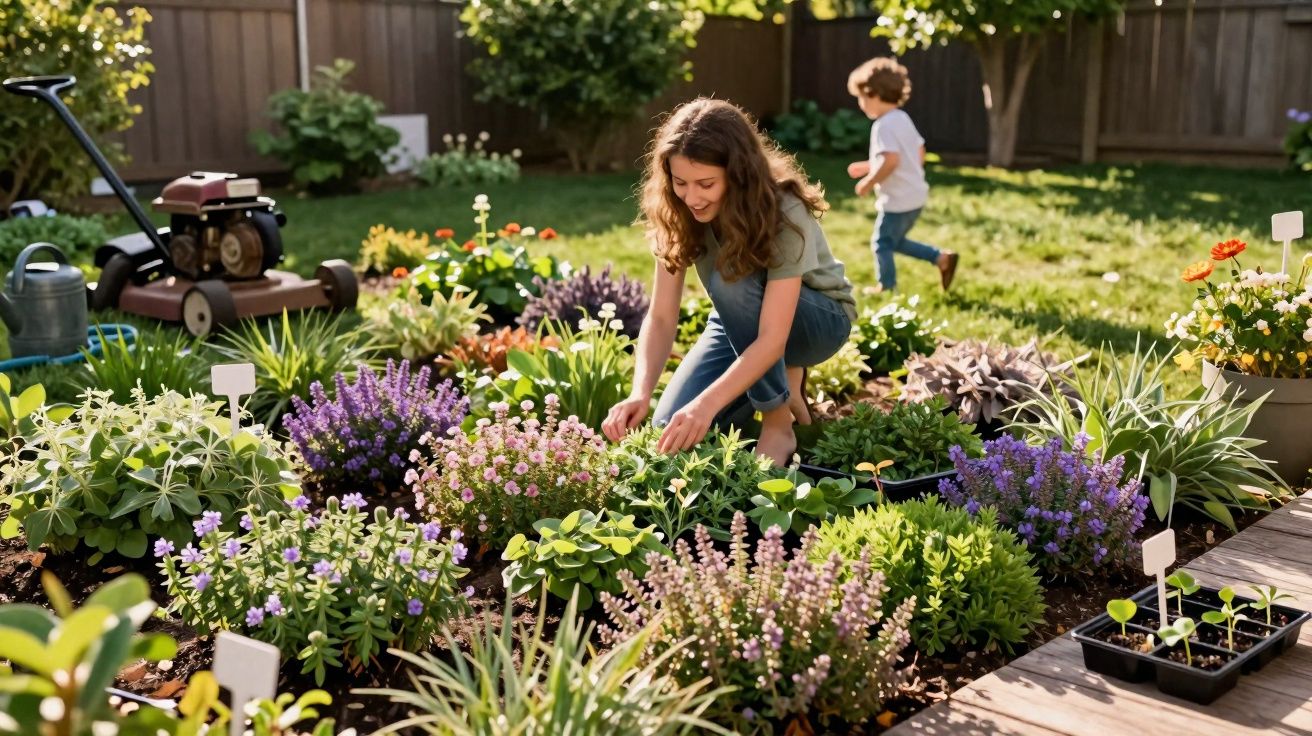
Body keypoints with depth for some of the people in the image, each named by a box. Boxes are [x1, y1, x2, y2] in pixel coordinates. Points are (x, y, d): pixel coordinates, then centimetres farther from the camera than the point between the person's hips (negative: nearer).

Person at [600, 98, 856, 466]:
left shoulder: (784, 215, -34)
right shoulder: (677, 214, -20)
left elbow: (772, 339, -38)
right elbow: (661, 318, -21)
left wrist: (706, 404, -50)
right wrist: (640, 393, -38)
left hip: (819, 317, -4)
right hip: (743, 324, 5)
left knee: (732, 282, -36)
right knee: (673, 428, -16)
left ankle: (779, 427, -18)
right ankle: (779, 376, 10)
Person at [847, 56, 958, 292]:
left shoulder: (883, 125, -19)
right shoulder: (903, 118, 10)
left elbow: (891, 160, -32)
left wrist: (869, 182, -18)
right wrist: (868, 167, 18)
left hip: (898, 200, -10)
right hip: (915, 194, 10)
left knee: (882, 242, 7)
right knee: (895, 241, 22)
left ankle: (887, 287, 18)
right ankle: (942, 257, 17)